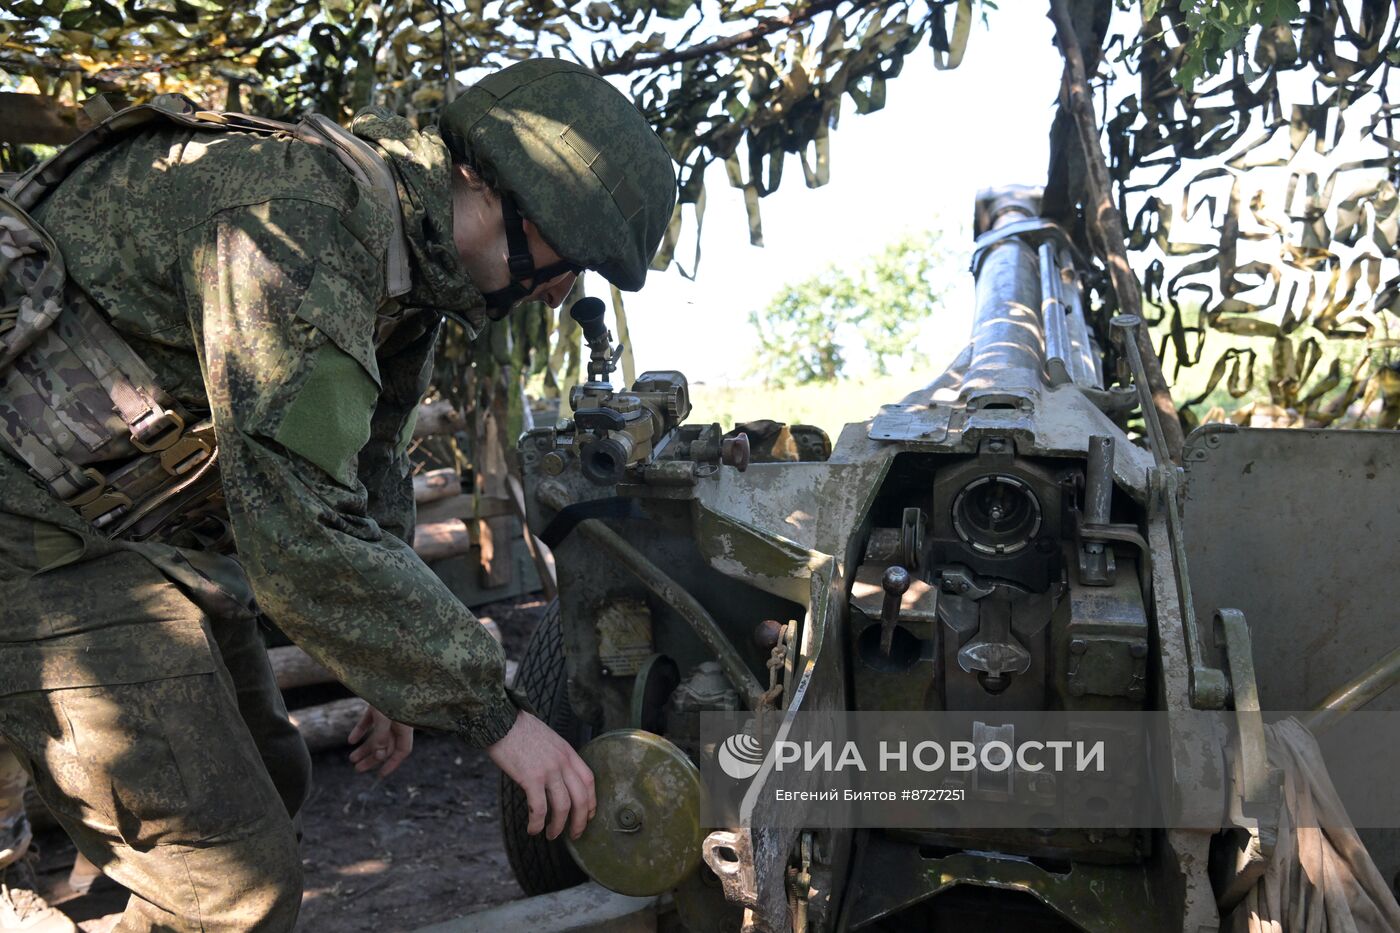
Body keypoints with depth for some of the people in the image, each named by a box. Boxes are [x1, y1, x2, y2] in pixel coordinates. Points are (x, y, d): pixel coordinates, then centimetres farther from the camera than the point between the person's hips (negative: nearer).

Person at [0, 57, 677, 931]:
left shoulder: (405, 257, 5)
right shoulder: (299, 213, -27)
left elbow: (369, 474, 15)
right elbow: (303, 530, -33)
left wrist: (392, 676, 16)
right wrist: (494, 711, -25)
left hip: (161, 526, 10)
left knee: (269, 779, 19)